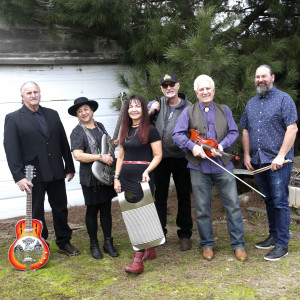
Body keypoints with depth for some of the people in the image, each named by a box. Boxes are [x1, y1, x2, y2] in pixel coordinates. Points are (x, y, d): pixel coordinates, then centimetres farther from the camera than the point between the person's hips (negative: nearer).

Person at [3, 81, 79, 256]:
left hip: (56, 174, 4)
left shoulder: (52, 115, 9)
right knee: (36, 213, 7)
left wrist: (70, 167, 10)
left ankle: (64, 242, 29)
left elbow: (63, 142, 11)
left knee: (61, 209, 13)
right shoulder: (13, 119, -4)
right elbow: (11, 150, -10)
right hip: (33, 176, -4)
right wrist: (19, 176, -18)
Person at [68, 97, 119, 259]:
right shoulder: (77, 132, -9)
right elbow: (78, 155, -20)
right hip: (90, 177, -5)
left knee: (106, 209, 11)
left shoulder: (100, 126, 11)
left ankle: (108, 242, 21)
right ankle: (94, 245, 18)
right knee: (92, 210, 5)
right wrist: (101, 157, -23)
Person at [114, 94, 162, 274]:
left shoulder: (150, 130, -4)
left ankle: (138, 261, -12)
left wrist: (147, 171, -20)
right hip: (126, 178, 7)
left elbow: (158, 155, -6)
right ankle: (149, 250, 25)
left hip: (142, 178, -7)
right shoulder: (126, 130, 14)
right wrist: (116, 177, 10)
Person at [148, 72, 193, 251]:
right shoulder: (157, 104, 4)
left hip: (181, 158, -2)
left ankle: (185, 234, 20)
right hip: (161, 158, 2)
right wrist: (150, 111, -11)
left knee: (184, 197, 8)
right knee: (160, 196, 10)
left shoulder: (188, 108, -5)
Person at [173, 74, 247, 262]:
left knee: (233, 204, 2)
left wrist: (222, 145, -12)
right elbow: (178, 134, -1)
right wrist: (192, 146, -18)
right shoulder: (188, 112, 6)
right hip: (199, 167, -1)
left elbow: (234, 132, 6)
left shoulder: (224, 110, 12)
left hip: (223, 165, 1)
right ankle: (207, 244, 22)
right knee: (202, 208, 6)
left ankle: (238, 244, 15)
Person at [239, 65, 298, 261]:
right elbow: (245, 130, 18)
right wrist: (247, 155, 7)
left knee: (280, 202, -4)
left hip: (278, 161, -6)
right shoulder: (251, 103, 16)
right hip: (258, 161, 6)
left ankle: (282, 244, 2)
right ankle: (273, 236, 26)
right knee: (269, 201, 15)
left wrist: (281, 156, -17)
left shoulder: (284, 99, -3)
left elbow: (292, 128, -11)